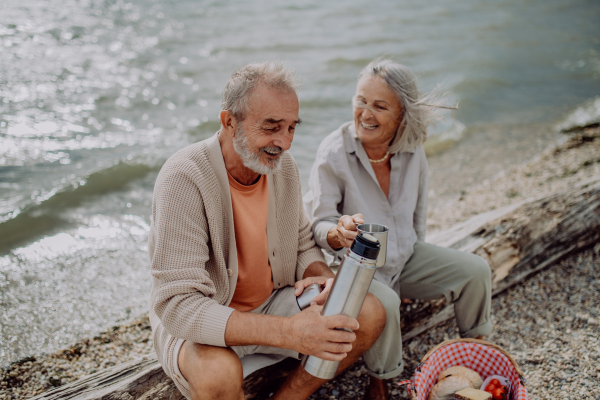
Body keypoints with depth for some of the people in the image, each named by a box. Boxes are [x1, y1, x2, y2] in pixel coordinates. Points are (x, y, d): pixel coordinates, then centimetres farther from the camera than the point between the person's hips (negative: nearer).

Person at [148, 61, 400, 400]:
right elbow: (178, 305, -32)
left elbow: (303, 245, 9)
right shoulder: (184, 178, -27)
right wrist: (288, 332, -41)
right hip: (200, 322, -6)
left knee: (370, 314, -8)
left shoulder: (283, 165, -5)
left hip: (272, 301, 6)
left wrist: (324, 277, -17)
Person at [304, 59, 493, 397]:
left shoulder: (412, 150, -8)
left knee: (476, 272, -4)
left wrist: (413, 254, 12)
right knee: (382, 308, -34)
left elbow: (419, 212, 8)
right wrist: (339, 233, -43)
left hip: (406, 256, 5)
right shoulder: (333, 153, -22)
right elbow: (319, 226, -21)